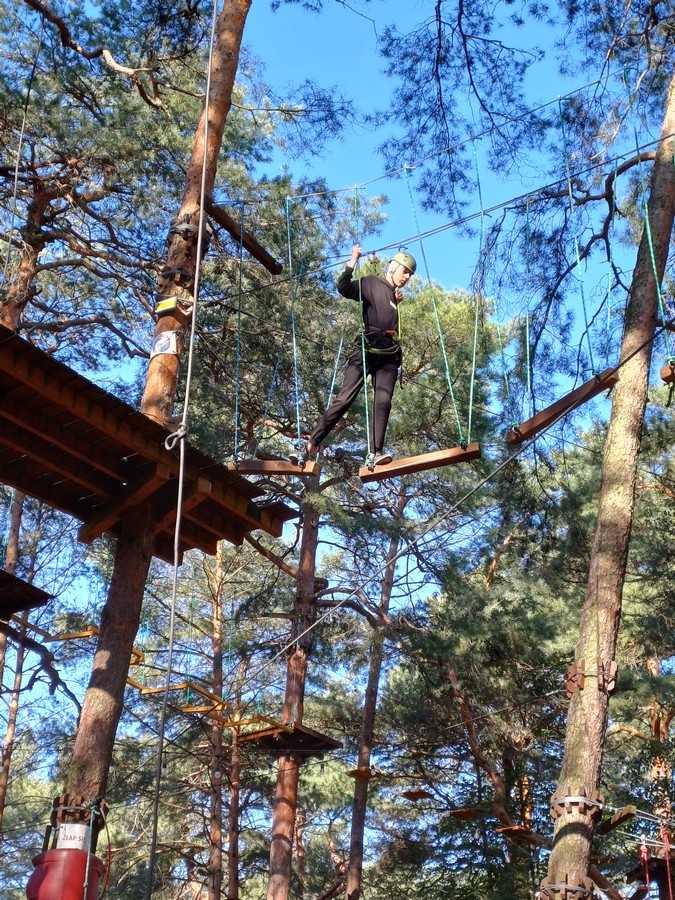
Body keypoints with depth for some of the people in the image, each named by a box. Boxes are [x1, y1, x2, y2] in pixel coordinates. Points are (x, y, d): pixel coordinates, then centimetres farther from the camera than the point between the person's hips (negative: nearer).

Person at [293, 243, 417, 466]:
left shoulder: (398, 297, 25)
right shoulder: (371, 284, 7)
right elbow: (344, 288, -8)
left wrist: (399, 304, 12)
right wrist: (353, 261, -11)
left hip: (389, 357, 5)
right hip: (366, 351, -5)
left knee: (383, 401, -14)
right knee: (345, 398, -13)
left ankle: (376, 453, -25)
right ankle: (311, 444, -11)